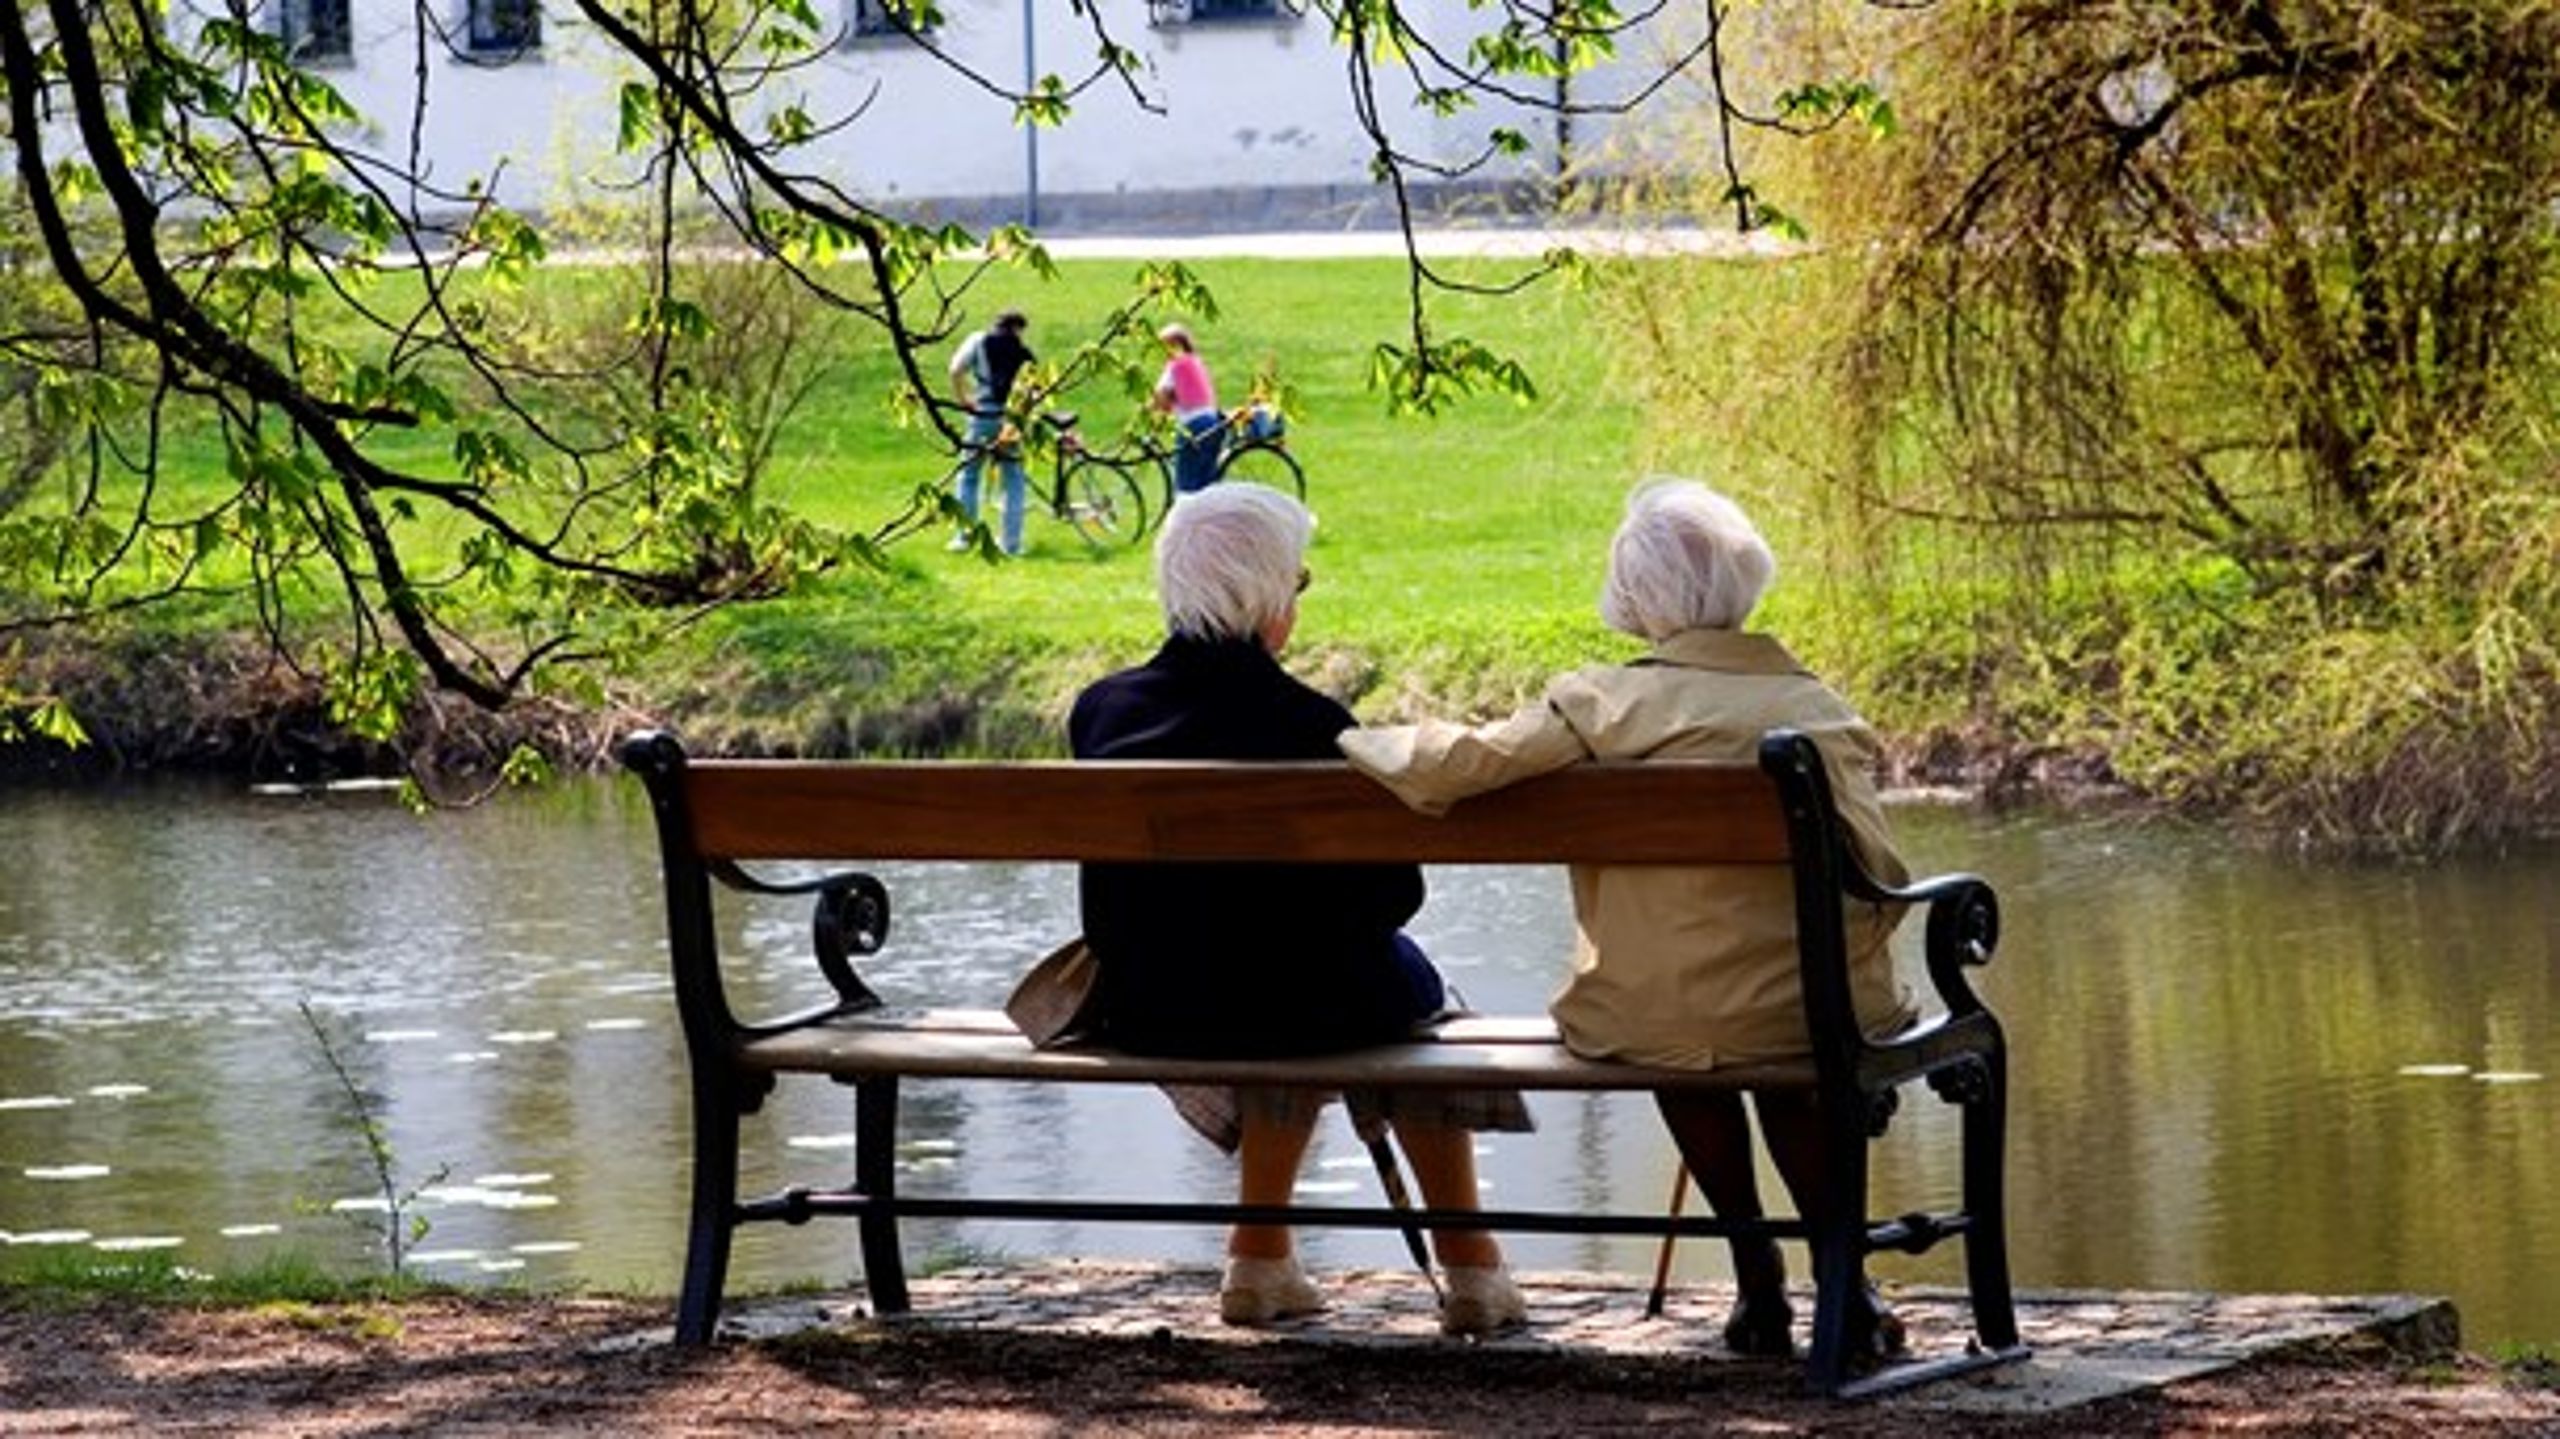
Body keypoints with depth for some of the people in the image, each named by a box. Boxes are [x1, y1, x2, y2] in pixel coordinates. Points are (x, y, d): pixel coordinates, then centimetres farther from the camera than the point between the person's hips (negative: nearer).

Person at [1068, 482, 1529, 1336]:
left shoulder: (1100, 710, -6)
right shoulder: (1308, 725, -20)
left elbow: (1117, 883, 8)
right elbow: (1392, 891, -10)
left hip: (1142, 1012, 4)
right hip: (1289, 1010, -4)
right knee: (1406, 976, 29)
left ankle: (1261, 1259, 38)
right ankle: (1470, 1271, 34)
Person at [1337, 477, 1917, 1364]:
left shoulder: (1605, 703, -7)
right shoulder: (1820, 713, 0)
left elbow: (1456, 766, -12)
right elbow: (1874, 878, -1)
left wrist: (1361, 742, 8)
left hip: (1646, 1021, -1)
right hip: (1814, 1020, 1)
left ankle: (1758, 1277, 35)